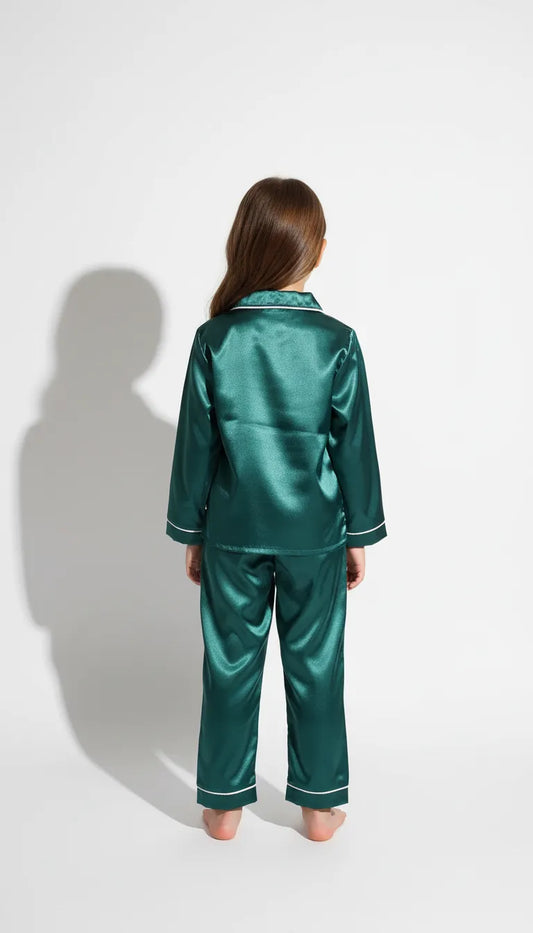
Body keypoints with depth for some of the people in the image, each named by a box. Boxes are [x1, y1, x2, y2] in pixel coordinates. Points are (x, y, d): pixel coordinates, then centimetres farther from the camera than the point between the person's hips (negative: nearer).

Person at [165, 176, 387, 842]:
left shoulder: (214, 338, -8)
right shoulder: (337, 340, -9)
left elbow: (195, 443, -3)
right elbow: (354, 444, -4)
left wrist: (190, 532, 8)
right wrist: (359, 533, 7)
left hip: (233, 533, 1)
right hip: (315, 534, 0)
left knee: (230, 665, 12)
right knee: (315, 665, 12)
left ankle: (224, 804, 26)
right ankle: (320, 804, 26)